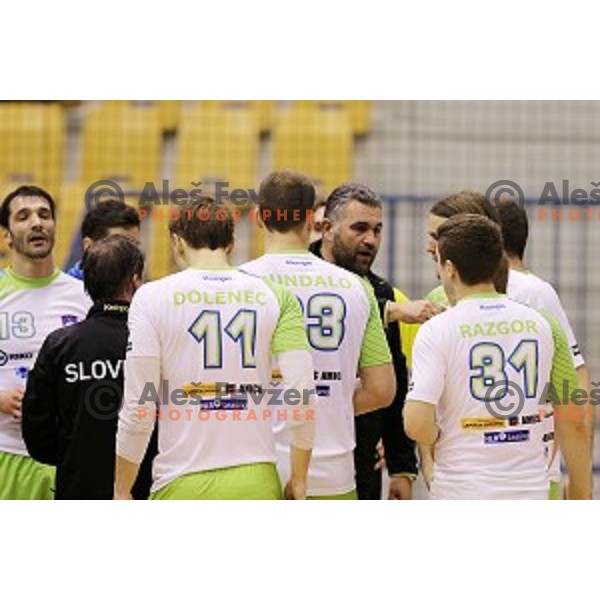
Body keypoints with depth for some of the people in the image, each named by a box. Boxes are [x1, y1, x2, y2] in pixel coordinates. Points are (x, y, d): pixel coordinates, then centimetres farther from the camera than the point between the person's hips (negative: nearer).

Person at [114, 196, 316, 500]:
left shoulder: (153, 297, -1)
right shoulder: (276, 296, 5)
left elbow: (139, 408, -4)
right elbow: (302, 394, -3)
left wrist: (121, 492, 5)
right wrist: (299, 479, 8)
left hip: (183, 485, -2)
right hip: (256, 481, 2)